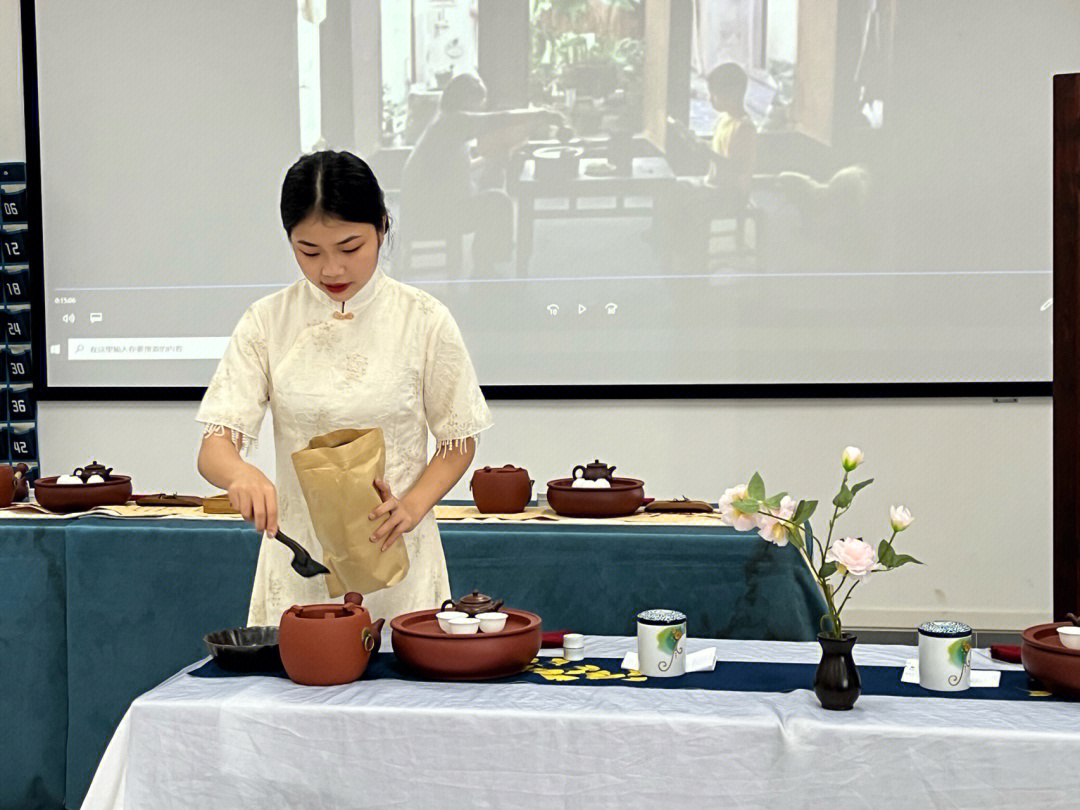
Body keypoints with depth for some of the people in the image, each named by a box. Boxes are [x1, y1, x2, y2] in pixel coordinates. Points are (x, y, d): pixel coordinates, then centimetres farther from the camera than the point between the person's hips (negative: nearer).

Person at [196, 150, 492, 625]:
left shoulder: (423, 320, -5)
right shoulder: (267, 322, -2)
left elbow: (459, 441, 3)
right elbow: (214, 447, -7)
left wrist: (412, 505, -15)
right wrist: (241, 474, -30)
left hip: (395, 554, -1)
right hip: (297, 558, 1)